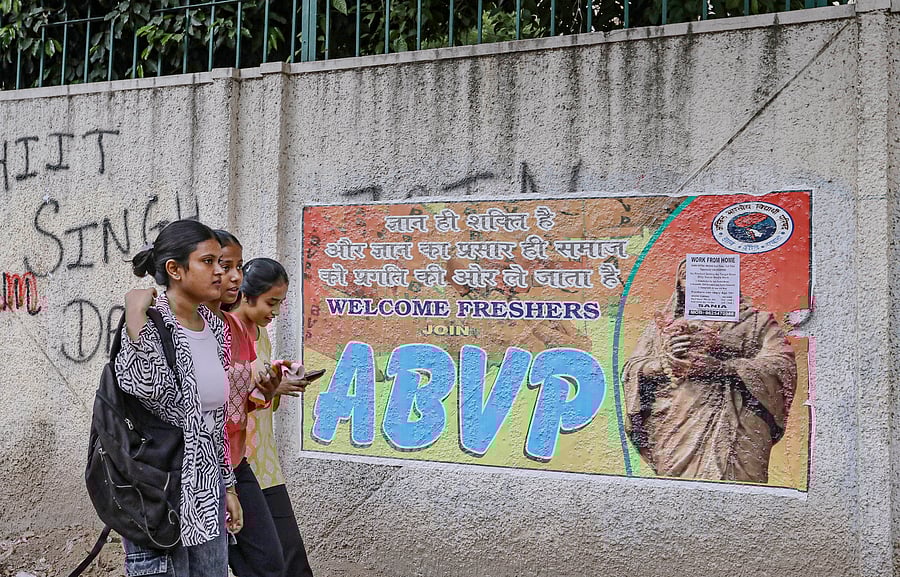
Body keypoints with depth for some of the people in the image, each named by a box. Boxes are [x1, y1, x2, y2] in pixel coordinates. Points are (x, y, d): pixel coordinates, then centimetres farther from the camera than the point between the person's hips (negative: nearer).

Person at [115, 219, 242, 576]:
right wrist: (135, 316, -33)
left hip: (207, 497, 7)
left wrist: (227, 485, 16)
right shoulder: (150, 324, -15)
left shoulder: (214, 326, 7)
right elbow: (151, 391, -35)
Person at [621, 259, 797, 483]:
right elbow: (631, 370, 15)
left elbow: (782, 365, -2)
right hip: (675, 431, 2)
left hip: (734, 432, -2)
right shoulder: (664, 323, 23)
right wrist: (665, 360, -5)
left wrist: (721, 367, -13)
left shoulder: (755, 321, 13)